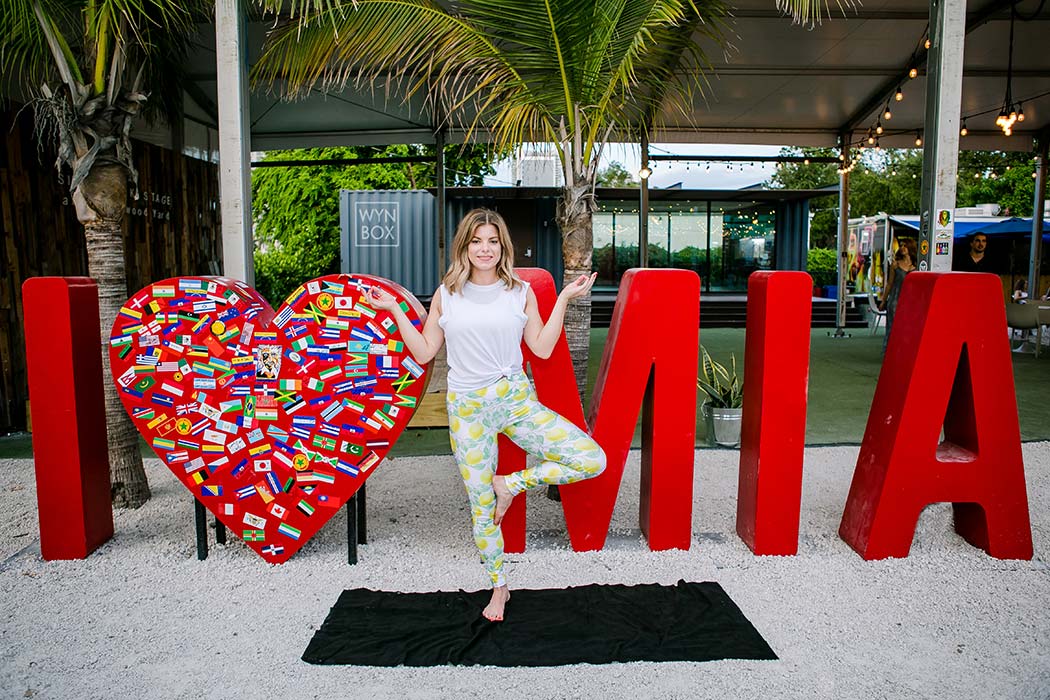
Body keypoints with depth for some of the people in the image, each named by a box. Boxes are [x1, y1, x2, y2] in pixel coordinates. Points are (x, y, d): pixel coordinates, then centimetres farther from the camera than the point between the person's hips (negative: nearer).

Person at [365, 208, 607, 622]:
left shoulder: (520, 292, 3)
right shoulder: (446, 295, 4)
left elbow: (542, 348, 1)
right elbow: (424, 352, 5)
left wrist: (564, 298, -2)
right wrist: (395, 311, 1)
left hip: (516, 400, 1)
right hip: (468, 408, 0)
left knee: (593, 459, -14)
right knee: (481, 505, 6)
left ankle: (510, 483, 3)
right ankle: (498, 587, 28)